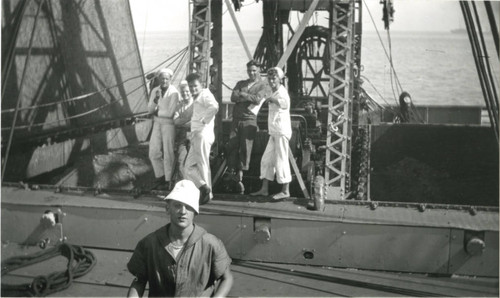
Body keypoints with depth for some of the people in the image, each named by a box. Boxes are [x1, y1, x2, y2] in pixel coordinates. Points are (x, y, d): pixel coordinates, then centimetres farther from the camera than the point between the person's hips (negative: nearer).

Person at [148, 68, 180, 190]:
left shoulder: (174, 93, -13)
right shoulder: (155, 91, 5)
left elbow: (170, 113, -18)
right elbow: (150, 109, 3)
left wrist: (156, 112, -5)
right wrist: (155, 100, -15)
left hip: (169, 124, -6)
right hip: (157, 123, 6)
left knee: (168, 154, 0)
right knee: (153, 153, 8)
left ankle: (167, 181, 11)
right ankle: (160, 177, 25)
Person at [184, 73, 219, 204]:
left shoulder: (205, 94, -8)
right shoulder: (196, 99, 22)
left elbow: (214, 107, -28)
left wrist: (204, 120, -20)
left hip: (203, 134, -10)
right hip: (196, 135, 10)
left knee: (202, 164, -4)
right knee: (189, 165, 9)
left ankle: (207, 194, 1)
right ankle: (203, 187, 10)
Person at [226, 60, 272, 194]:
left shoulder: (264, 86, 6)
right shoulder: (240, 84, 21)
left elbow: (257, 99, -11)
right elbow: (233, 97, 4)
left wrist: (242, 95, -1)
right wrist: (249, 97, -7)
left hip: (250, 120, -4)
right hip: (236, 119, 4)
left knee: (245, 148, -6)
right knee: (232, 146, -6)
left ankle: (240, 177, 1)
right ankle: (232, 173, 5)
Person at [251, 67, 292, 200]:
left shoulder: (281, 92, -11)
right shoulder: (274, 93, 18)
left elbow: (285, 103, -33)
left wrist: (271, 99, -29)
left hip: (281, 132, -10)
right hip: (274, 132, 10)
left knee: (281, 160, -5)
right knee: (266, 160, 11)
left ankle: (285, 191, 4)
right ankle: (264, 189, 17)